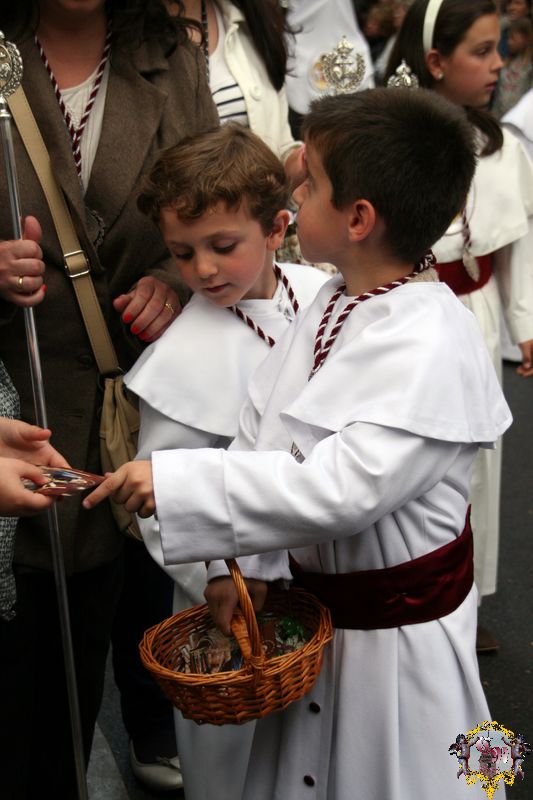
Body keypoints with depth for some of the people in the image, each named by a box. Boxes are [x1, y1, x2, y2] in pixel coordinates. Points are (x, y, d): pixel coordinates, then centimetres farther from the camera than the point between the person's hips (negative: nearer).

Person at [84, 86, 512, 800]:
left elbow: (340, 488, -35)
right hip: (314, 603, 7)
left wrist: (173, 482, -32)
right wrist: (236, 564, -6)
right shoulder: (334, 302, -1)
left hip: (397, 632, -7)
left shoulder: (434, 346, -28)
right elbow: (261, 434, 0)